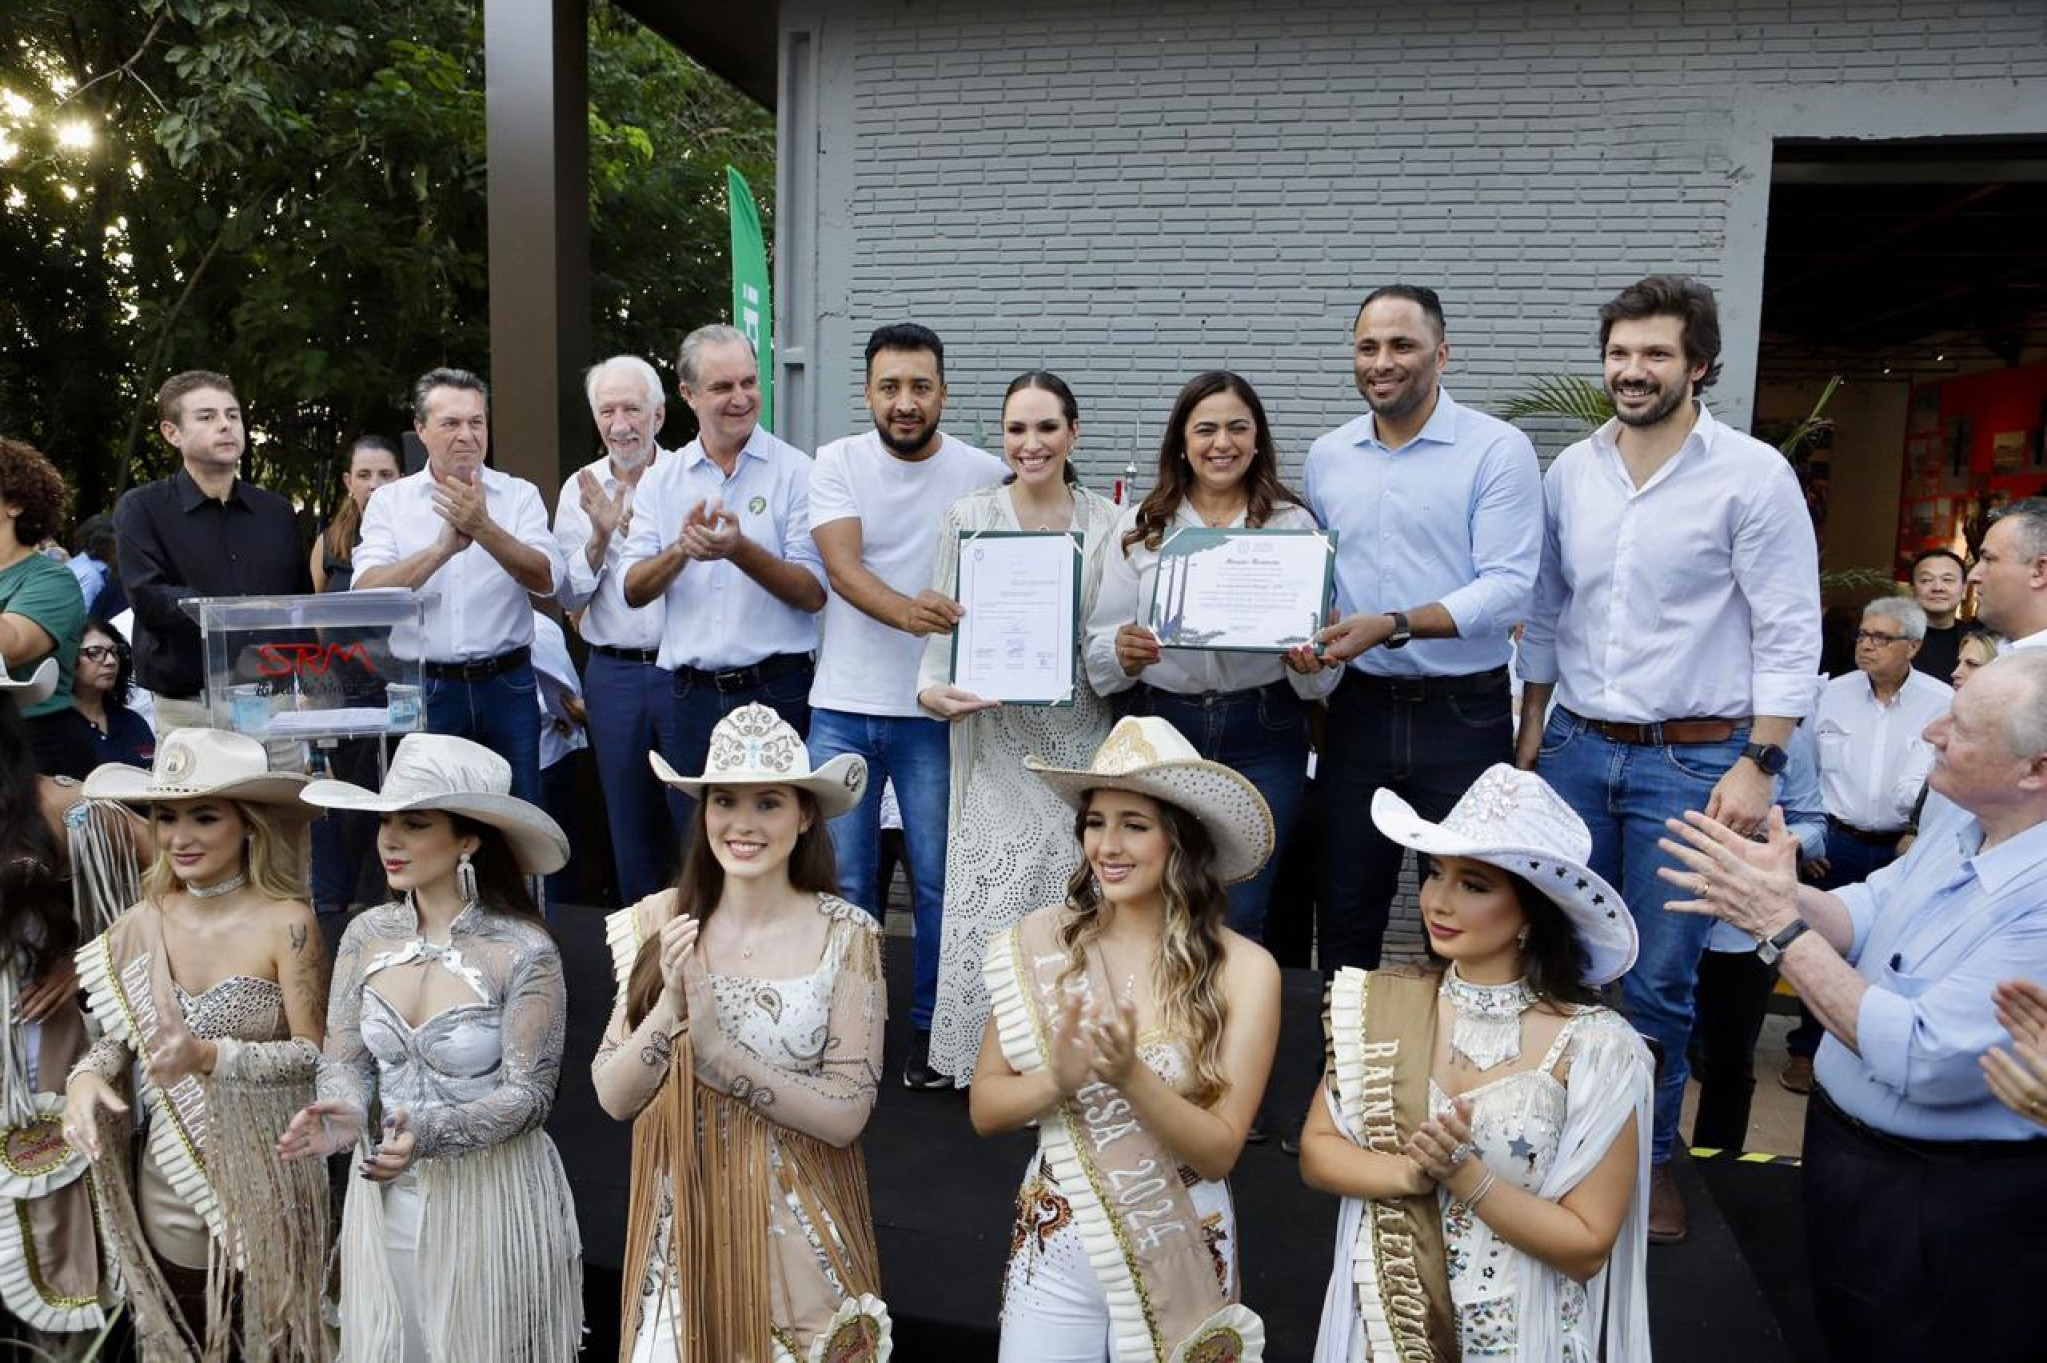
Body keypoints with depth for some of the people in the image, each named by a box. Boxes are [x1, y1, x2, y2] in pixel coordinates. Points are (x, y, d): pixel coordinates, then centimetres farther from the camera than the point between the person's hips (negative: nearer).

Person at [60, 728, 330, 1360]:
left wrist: (210, 1056, -25)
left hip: (265, 1183, -4)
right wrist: (87, 1075, -12)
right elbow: (119, 1033, 9)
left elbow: (316, 1054, -13)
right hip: (168, 1186, 4)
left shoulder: (286, 923, -16)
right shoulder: (143, 923, -2)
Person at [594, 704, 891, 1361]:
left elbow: (845, 1116, -15)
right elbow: (613, 1098, -5)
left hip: (798, 1230, -2)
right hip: (682, 1221, 2)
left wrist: (713, 1042, -24)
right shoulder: (662, 922, -7)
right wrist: (671, 1005, -23)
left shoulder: (845, 936, -14)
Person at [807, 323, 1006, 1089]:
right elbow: (842, 565, -16)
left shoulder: (984, 474, -1)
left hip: (938, 710, -1)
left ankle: (932, 1028, 24)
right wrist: (905, 610, -36)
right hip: (843, 708, 1)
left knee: (939, 881, 6)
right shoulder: (838, 463, -1)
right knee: (845, 880, 10)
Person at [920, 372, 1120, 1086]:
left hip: (1081, 739, 2)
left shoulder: (1107, 522, 7)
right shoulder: (967, 517, 2)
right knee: (994, 899, -4)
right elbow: (942, 625, 0)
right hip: (997, 739, -1)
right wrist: (933, 688, -17)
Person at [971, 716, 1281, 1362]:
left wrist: (1131, 1077, -28)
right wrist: (1056, 1080, -23)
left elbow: (1219, 1152, -12)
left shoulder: (1244, 970, -14)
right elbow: (984, 1108, -3)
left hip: (1181, 1254, -1)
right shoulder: (1038, 944, -8)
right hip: (1054, 1248, 2)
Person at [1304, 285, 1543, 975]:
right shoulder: (1327, 456, 8)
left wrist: (1393, 625, -25)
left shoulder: (1498, 450, -8)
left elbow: (1509, 586, -16)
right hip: (1358, 706, 4)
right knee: (1346, 904, 14)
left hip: (1463, 712, -4)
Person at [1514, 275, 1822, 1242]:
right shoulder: (1570, 472, 6)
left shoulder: (1753, 475, -7)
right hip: (1576, 751, 4)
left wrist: (1759, 765, -13)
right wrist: (1530, 735, 11)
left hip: (1692, 763, -4)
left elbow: (1790, 635, -8)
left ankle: (1649, 1155, 25)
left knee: (1660, 981, 4)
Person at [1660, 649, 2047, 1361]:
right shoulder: (1959, 809, -6)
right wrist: (1780, 894, -21)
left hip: (1950, 1197, -7)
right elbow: (1873, 911, 0)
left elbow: (1923, 1061, -32)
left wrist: (1780, 926, -29)